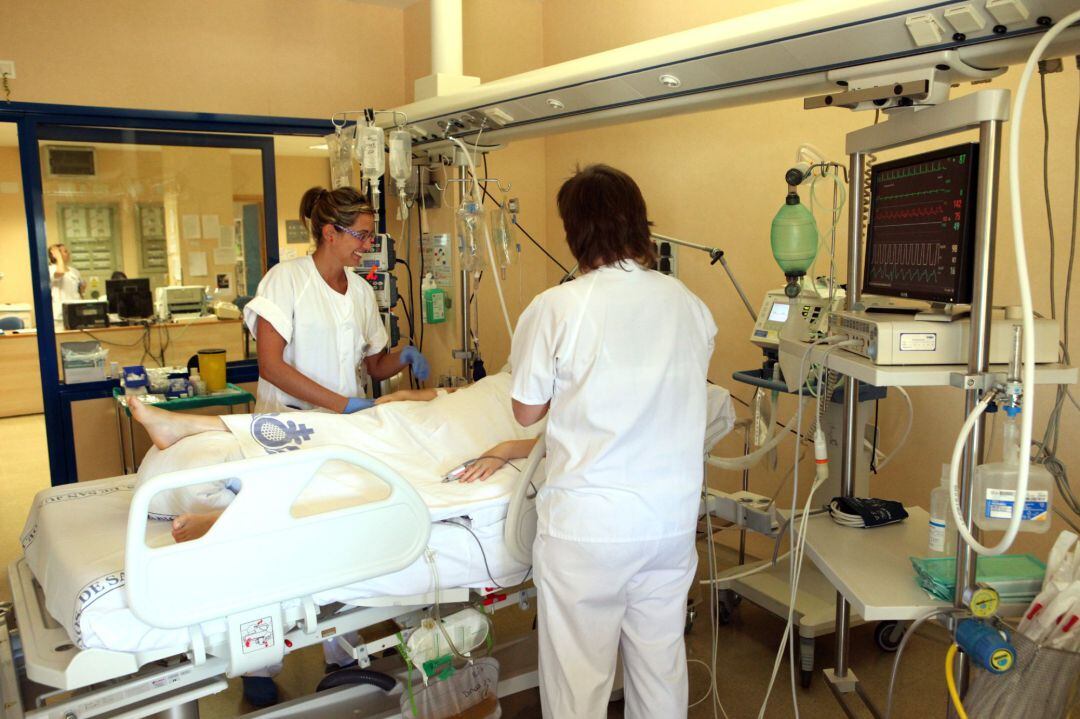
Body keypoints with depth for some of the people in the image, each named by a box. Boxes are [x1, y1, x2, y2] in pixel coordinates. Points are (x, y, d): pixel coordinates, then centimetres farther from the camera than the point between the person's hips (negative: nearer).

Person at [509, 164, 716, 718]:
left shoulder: (557, 308, -13)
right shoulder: (688, 304, 0)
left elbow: (527, 411, -2)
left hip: (586, 526, -4)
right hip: (672, 520, 5)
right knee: (661, 665, 21)